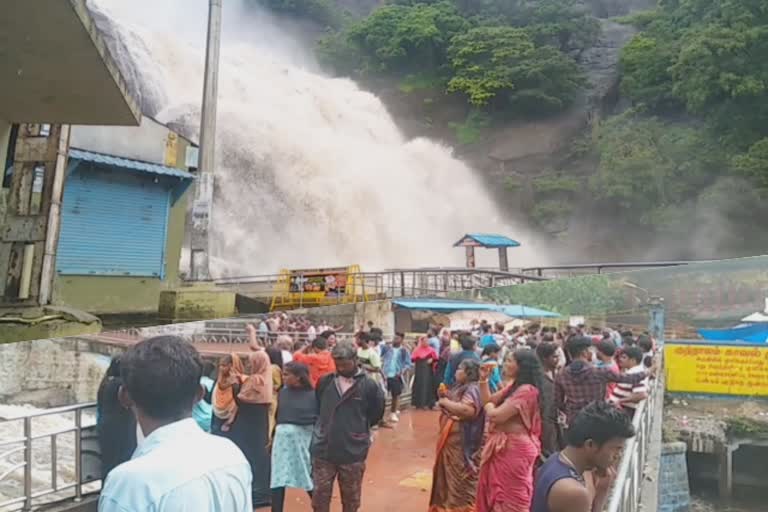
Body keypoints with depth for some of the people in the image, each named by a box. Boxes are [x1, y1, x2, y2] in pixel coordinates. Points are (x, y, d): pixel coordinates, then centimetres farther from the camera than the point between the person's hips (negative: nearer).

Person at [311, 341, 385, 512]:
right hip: (323, 451, 2)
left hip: (353, 453, -1)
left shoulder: (369, 386, -9)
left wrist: (358, 428, 8)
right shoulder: (324, 382, -2)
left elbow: (376, 414, 6)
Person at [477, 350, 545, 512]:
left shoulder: (527, 390, -23)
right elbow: (489, 401, 13)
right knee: (499, 493, 19)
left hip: (514, 449, -9)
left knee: (510, 498, 5)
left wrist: (488, 406, -5)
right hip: (503, 447, 9)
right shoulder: (513, 386, 9)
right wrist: (484, 379, 2)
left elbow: (496, 415, -26)